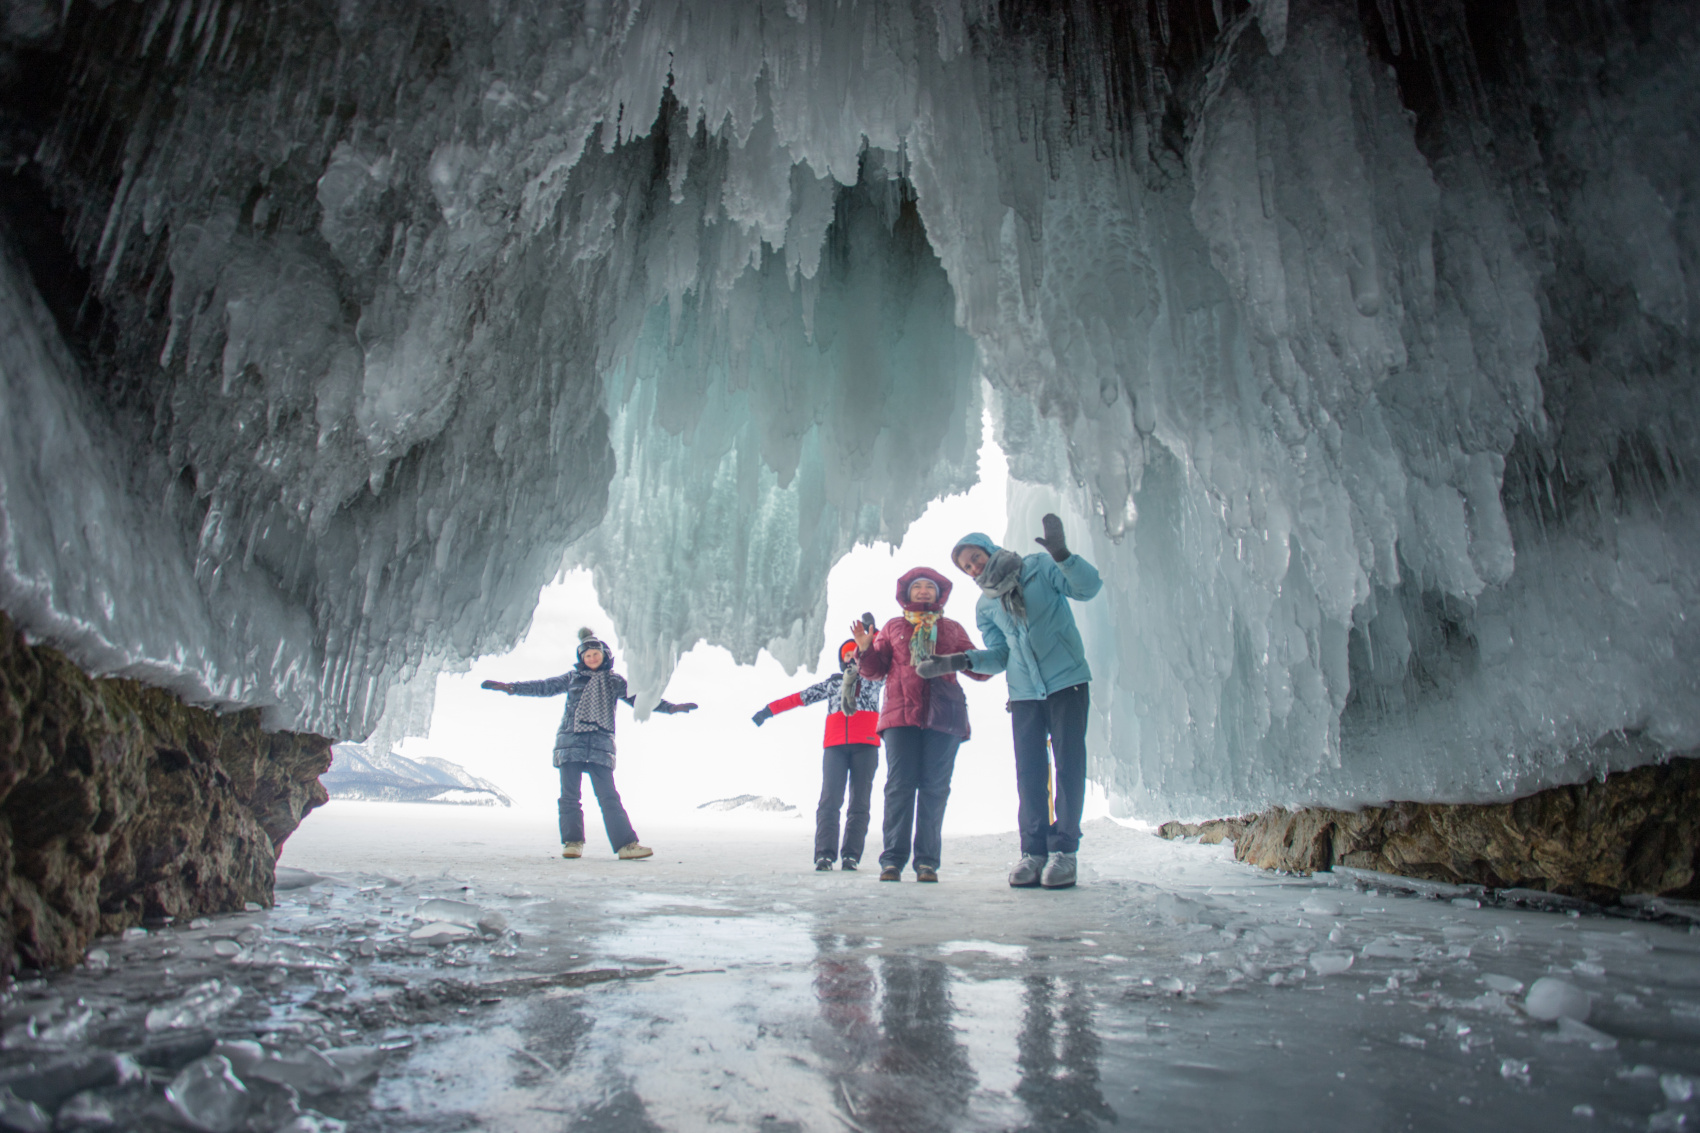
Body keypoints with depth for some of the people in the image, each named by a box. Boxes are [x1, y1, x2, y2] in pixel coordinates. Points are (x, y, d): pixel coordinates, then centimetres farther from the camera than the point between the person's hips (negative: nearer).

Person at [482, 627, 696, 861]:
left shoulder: (615, 681, 15)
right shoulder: (573, 678, 15)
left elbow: (639, 698, 15)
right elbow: (544, 687, 14)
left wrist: (670, 708, 7)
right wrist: (511, 687, 6)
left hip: (600, 745, -1)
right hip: (571, 742, 1)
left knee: (609, 796, -7)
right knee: (569, 795, -2)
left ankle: (626, 844, -11)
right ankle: (572, 842, 6)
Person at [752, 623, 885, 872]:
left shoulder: (874, 676, 17)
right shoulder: (832, 682, 25)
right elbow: (801, 697, 23)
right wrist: (770, 710, 18)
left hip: (865, 746, -1)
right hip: (835, 746, 1)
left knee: (859, 803, -4)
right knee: (830, 800, -11)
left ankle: (851, 856, -1)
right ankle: (825, 854, -13)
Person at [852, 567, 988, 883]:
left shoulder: (952, 629, 20)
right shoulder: (893, 627, 20)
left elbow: (977, 668, 17)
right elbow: (875, 669, 15)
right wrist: (865, 649, -4)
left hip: (943, 716, 1)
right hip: (901, 714, 0)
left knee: (935, 788, -3)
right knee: (900, 784, -6)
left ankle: (927, 862, 1)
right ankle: (893, 860, -4)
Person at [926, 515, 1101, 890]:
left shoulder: (1040, 567, -1)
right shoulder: (985, 607, 11)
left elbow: (1089, 586, -11)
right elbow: (999, 656, 8)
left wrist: (1062, 555, -29)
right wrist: (961, 661, -10)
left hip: (1067, 681, -4)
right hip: (1024, 693, 4)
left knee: (1069, 763, -5)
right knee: (1029, 770, 0)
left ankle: (1064, 850, 1)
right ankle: (1034, 851, 7)